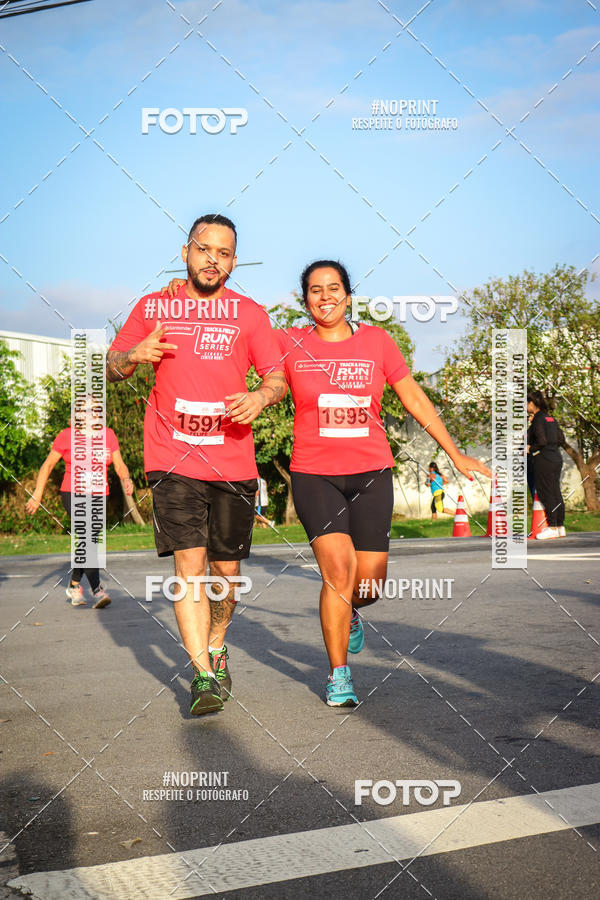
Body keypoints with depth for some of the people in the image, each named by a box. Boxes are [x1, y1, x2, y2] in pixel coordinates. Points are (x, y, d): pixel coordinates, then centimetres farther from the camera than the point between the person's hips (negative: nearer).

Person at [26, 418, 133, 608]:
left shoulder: (108, 435, 5)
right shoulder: (67, 435, -4)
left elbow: (120, 465, 4)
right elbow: (48, 465, 1)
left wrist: (126, 480, -18)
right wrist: (37, 494, -4)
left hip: (98, 496, 4)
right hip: (73, 494, -4)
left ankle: (74, 585, 33)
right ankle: (97, 590, -26)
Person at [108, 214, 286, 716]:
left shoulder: (249, 314, 7)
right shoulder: (152, 307, 8)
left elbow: (279, 378, 9)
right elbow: (111, 368, 14)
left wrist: (261, 397, -14)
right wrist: (134, 355, -9)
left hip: (233, 462, 1)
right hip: (173, 460, -1)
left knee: (226, 569, 9)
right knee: (189, 563, -11)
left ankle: (216, 646, 35)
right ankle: (204, 676, -6)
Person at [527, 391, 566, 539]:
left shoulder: (538, 419, -11)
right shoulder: (551, 418, 14)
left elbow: (542, 441, -19)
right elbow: (561, 440, 15)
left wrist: (530, 448, -5)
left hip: (543, 459, -9)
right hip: (556, 458, 9)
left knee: (546, 494, -4)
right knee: (556, 493, 11)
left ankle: (552, 528, -3)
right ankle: (560, 527, 15)